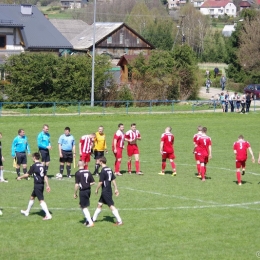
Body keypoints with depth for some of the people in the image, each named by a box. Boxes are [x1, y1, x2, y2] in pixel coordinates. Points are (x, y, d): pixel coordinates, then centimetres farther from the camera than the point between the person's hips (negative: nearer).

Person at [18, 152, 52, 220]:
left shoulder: (34, 166, -11)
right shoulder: (42, 165, 9)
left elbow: (27, 174, -5)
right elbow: (45, 176, 7)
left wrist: (20, 177, 10)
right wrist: (47, 185, 8)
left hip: (37, 185, -8)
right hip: (42, 184, 8)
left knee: (41, 200, -10)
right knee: (32, 197, 24)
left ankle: (48, 215, -18)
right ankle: (27, 212, 39)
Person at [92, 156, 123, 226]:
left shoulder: (103, 171, -17)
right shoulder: (110, 169, 9)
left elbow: (100, 182, -16)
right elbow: (113, 180, 11)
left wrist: (97, 190, -4)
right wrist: (116, 189, 14)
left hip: (105, 191, -9)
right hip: (109, 190, 9)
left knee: (111, 206, -8)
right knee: (100, 204, 18)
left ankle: (119, 221, -9)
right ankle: (94, 218, 29)